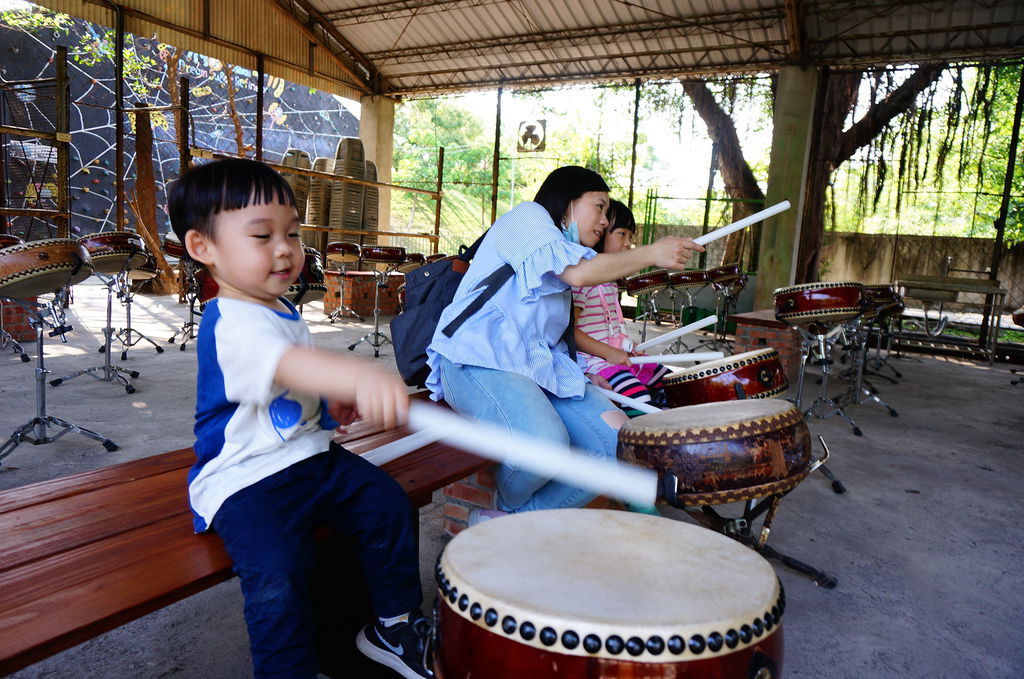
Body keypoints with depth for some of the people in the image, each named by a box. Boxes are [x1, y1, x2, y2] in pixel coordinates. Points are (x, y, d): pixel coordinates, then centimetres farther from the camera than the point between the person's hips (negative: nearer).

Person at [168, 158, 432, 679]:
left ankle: (394, 624, 17)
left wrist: (330, 401, 10)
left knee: (386, 503, -3)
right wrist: (356, 376, -65)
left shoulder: (281, 310, 11)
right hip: (245, 479, -8)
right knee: (278, 577, -26)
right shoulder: (232, 324, -22)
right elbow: (282, 363, -46)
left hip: (311, 455, 9)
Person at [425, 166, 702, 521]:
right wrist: (652, 253, -7)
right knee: (546, 442, -35)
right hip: (480, 360, -9)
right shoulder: (527, 216, 2)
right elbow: (578, 272, -15)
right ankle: (509, 508, -1)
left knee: (618, 442, -13)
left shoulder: (564, 251, 30)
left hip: (543, 365, 9)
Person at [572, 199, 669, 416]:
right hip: (590, 358, -10)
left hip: (619, 355, 11)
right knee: (637, 395, -28)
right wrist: (608, 352, -20)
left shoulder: (609, 280, 17)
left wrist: (628, 347, 9)